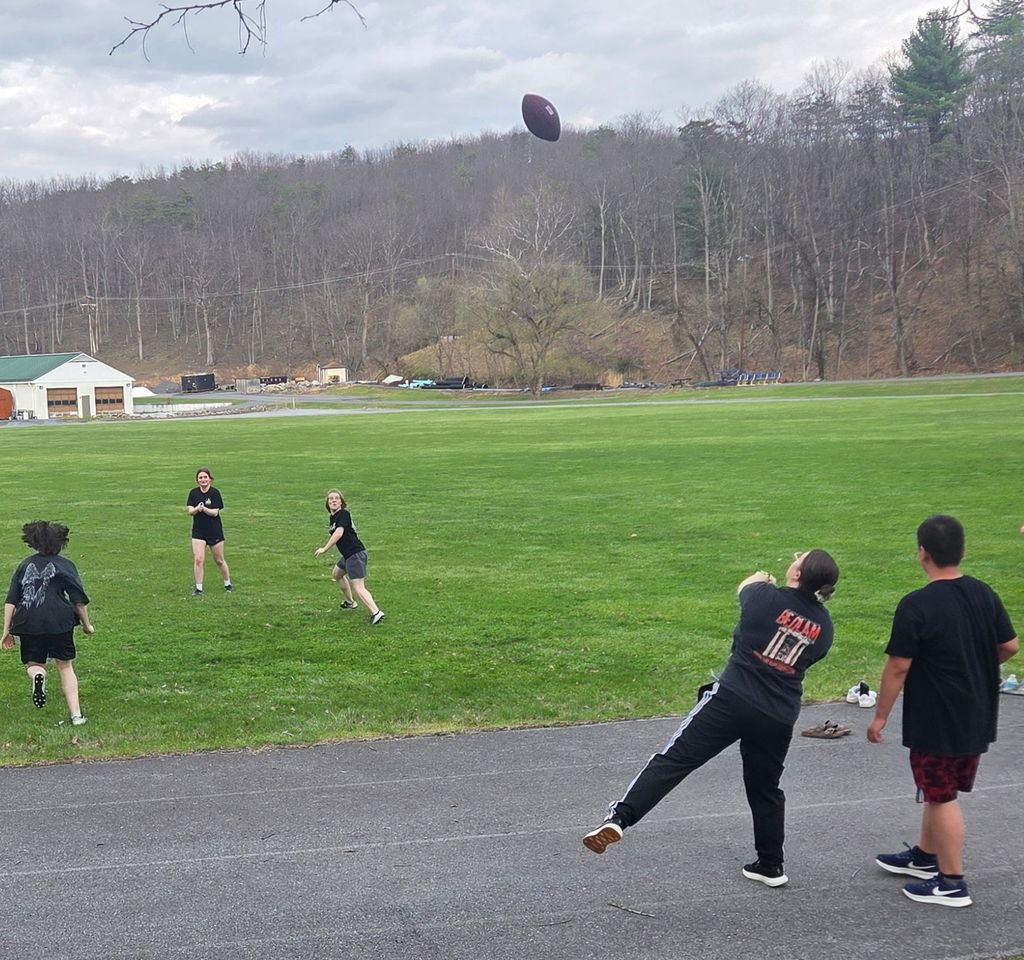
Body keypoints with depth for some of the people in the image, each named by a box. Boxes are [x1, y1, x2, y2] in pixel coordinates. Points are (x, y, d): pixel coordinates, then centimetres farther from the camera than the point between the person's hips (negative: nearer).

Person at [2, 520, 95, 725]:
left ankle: (37, 675, -20)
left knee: (33, 663, 18)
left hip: (28, 624, 1)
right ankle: (76, 714, 4)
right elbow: (79, 600, 1)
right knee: (65, 666, 11)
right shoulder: (64, 565, 4)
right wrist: (86, 624, 15)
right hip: (59, 623, -1)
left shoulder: (24, 565, 11)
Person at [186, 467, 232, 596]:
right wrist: (197, 509, -28)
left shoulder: (215, 492, -9)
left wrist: (204, 509, -33)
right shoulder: (193, 493, 1)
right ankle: (198, 589, -1)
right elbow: (190, 511, -6)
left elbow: (215, 512, -15)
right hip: (198, 531, 2)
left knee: (219, 560, 9)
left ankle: (228, 584, 29)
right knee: (198, 559, -9)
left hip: (215, 531, -2)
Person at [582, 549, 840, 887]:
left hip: (732, 699, -4)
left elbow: (745, 587, 14)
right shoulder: (824, 627, 3)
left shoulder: (767, 598, -10)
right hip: (779, 718, 4)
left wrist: (760, 579, 38)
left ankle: (620, 817, -19)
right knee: (765, 789, 20)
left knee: (675, 758, -7)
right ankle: (770, 865, 30)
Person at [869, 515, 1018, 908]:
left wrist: (880, 716, -7)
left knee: (942, 797, 5)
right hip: (977, 719, 7)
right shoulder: (985, 595, -1)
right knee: (939, 790, 22)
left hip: (936, 722, -7)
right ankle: (925, 856, 38)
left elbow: (897, 667, -18)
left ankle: (952, 883, 12)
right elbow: (1009, 646, 7)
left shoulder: (916, 606, -21)